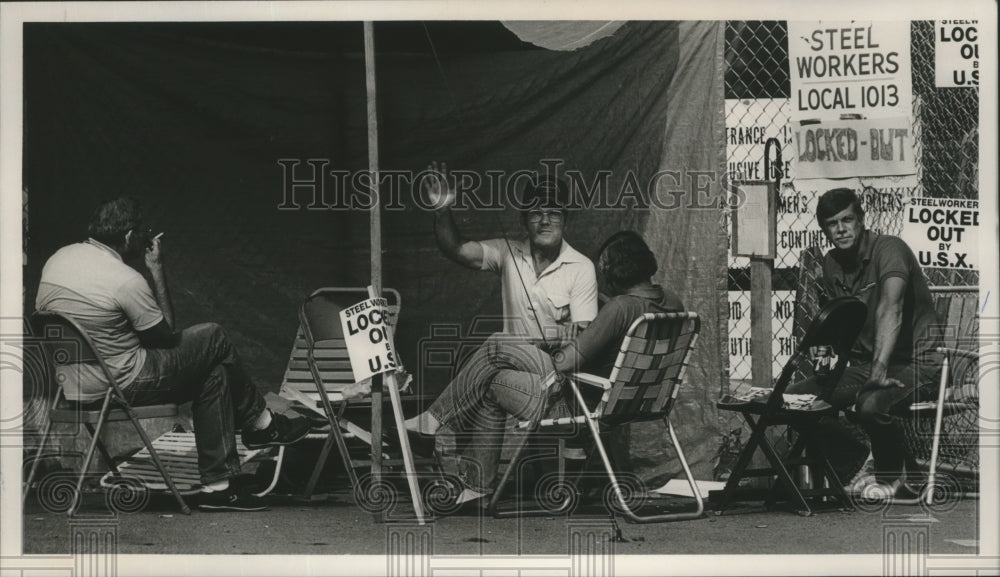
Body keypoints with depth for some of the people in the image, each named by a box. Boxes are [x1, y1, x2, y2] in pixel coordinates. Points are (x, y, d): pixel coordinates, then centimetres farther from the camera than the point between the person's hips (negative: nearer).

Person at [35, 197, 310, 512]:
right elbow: (167, 333, -7)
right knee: (213, 338, 7)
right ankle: (260, 424, 26)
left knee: (213, 373, 17)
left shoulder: (57, 259, 0)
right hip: (118, 388, -8)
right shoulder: (125, 280, -22)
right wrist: (158, 270, -3)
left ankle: (217, 485, 16)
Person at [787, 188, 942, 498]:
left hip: (915, 361, -8)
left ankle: (891, 478, -7)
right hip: (863, 364, 8)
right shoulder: (831, 263, 7)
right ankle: (854, 458, 15)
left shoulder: (889, 249, -18)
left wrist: (879, 371, -46)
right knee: (794, 398, -9)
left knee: (871, 404, -38)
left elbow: (890, 310, -33)